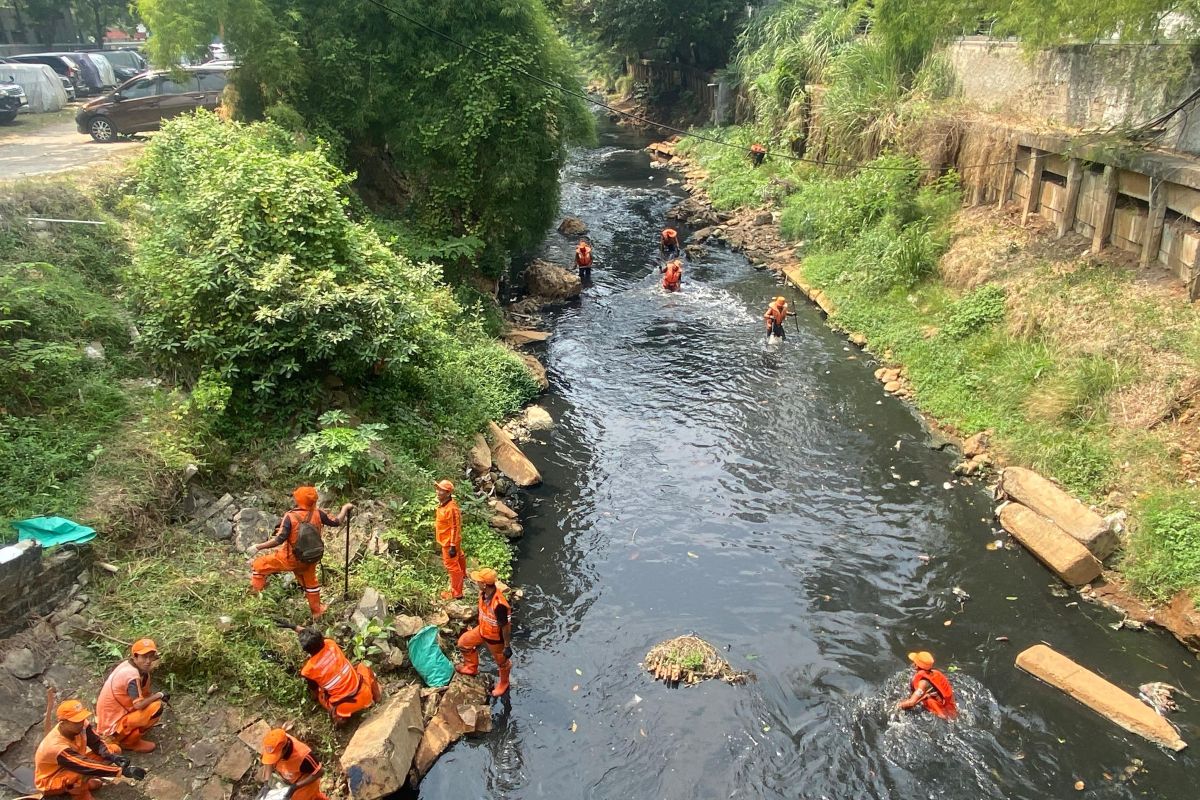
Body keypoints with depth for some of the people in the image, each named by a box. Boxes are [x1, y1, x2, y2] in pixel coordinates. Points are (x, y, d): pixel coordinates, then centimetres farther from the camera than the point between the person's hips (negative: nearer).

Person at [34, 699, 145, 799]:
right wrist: (123, 771, -47)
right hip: (50, 781, -7)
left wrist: (113, 757, -30)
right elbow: (87, 766, -42)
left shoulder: (79, 725, -20)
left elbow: (96, 743, -9)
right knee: (82, 773, -39)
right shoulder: (57, 747, -37)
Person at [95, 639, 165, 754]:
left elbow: (144, 694, 9)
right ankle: (128, 742, -3)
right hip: (113, 726, -9)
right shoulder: (132, 674, -26)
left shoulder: (127, 664, 1)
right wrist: (159, 695, -17)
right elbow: (139, 704, -30)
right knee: (156, 707, -21)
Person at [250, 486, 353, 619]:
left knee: (258, 565, 15)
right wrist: (345, 508, 14)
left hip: (289, 559, -4)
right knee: (310, 581, 30)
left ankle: (255, 594, 18)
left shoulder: (290, 517, -23)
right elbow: (336, 522, -1)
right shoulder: (317, 513, -13)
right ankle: (316, 610, 44)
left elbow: (279, 540, -27)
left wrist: (259, 546, -16)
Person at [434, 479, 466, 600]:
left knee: (452, 566, 2)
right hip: (445, 541, 9)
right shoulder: (442, 504, 2)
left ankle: (456, 593, 12)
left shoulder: (451, 508, -27)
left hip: (449, 542, -9)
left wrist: (453, 546, -25)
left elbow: (455, 528, -25)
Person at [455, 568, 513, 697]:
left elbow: (506, 627, -29)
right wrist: (481, 625, 21)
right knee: (463, 642, 22)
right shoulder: (483, 593, -17)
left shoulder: (498, 604, -42)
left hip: (495, 637, -8)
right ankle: (472, 668, 46)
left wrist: (507, 646, -18)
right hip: (482, 630, 8)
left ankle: (503, 684, 48)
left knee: (502, 661, 19)